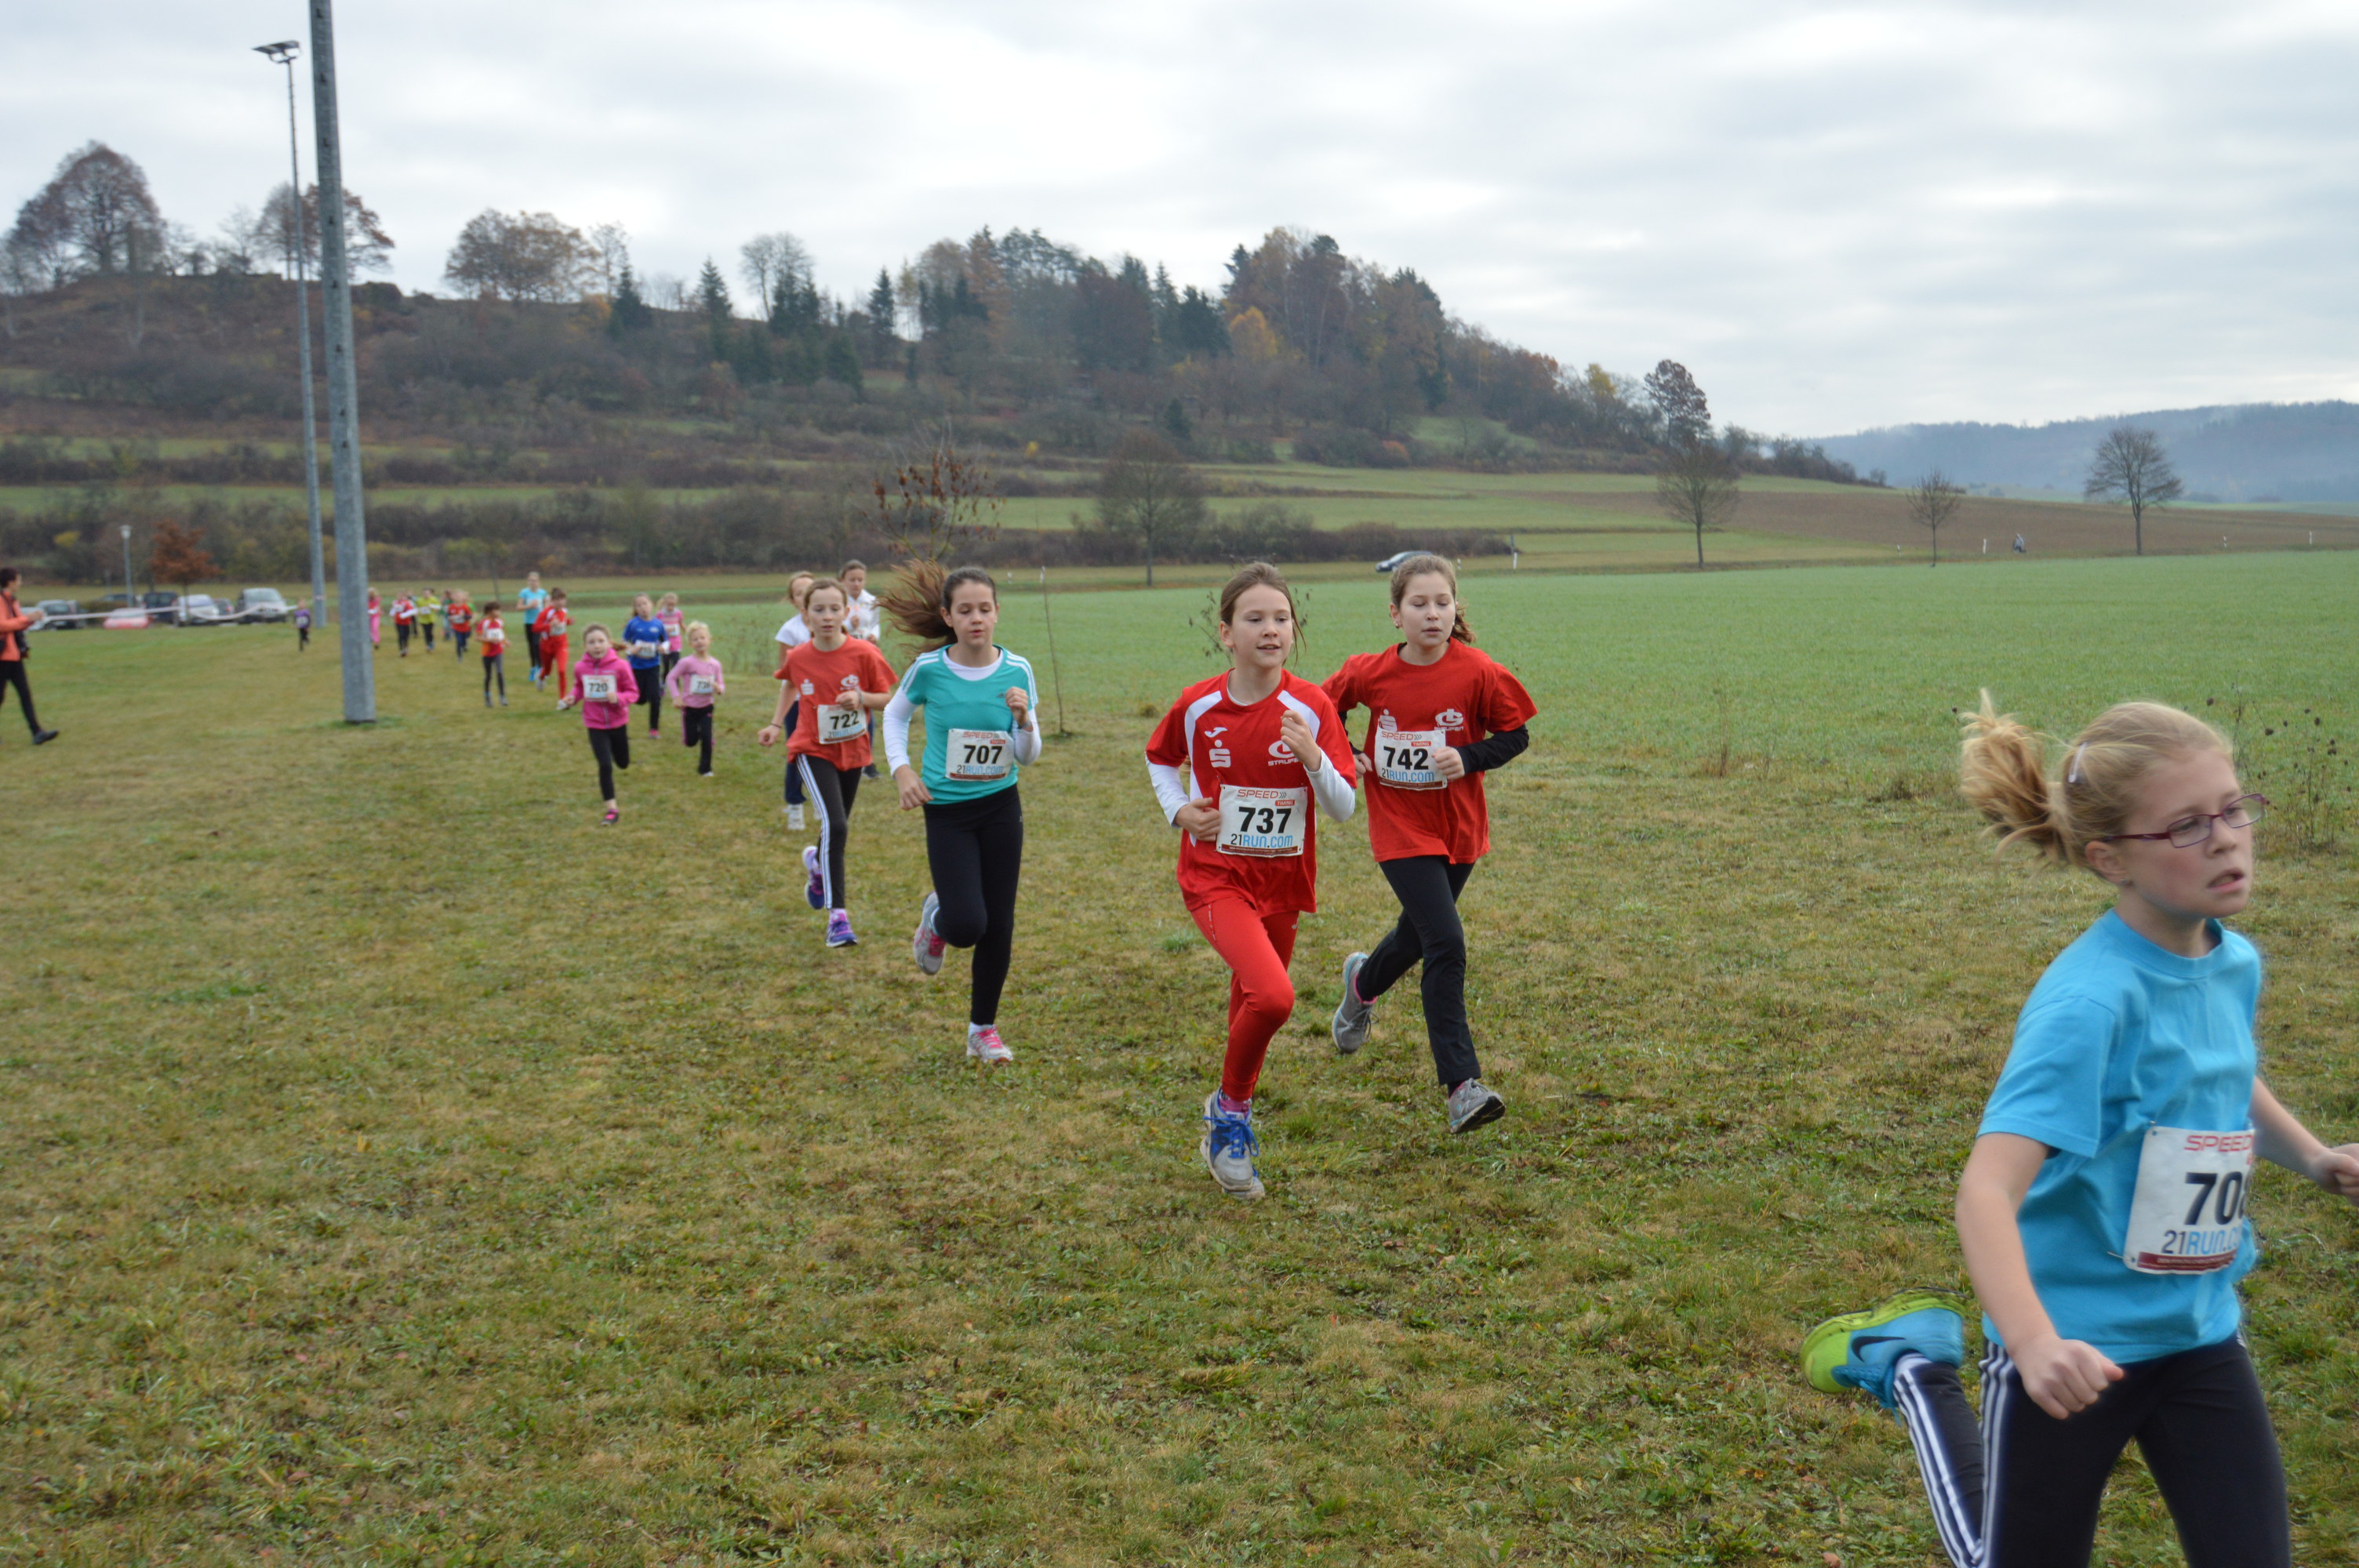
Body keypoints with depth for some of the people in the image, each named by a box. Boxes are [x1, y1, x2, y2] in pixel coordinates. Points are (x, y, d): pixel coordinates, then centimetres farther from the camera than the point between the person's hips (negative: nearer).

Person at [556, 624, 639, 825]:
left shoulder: (620, 666, -17)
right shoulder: (580, 668, -9)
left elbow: (632, 692, -10)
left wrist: (619, 698, -28)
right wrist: (573, 698, -8)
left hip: (618, 721, 0)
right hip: (595, 724, 0)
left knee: (623, 764, 17)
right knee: (605, 765, -8)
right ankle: (612, 810, 3)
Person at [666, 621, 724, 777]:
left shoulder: (715, 664, -5)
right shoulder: (687, 663, -16)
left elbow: (721, 686, 3)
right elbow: (671, 677, -6)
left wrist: (719, 689, -21)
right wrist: (676, 696, -14)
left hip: (707, 707, 2)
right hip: (689, 707, -2)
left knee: (707, 738, -7)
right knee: (690, 741, 5)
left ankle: (705, 769, 8)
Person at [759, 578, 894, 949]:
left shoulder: (863, 653, -12)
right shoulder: (798, 658, -7)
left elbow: (888, 698, -4)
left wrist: (861, 698, -23)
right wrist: (777, 723, 10)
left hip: (853, 750, 2)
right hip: (812, 750, -2)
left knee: (838, 828, 17)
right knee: (835, 825, -21)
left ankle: (817, 862, 54)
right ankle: (837, 914, -18)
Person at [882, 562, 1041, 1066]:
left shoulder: (1016, 671, -6)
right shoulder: (929, 669, -11)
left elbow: (1027, 757, -1)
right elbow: (895, 714, 9)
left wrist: (1024, 720, -21)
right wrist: (901, 768, -5)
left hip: (1001, 807, 2)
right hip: (947, 811, -2)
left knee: (999, 925, 4)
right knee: (967, 925, -14)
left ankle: (983, 1029, 23)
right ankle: (937, 916, 24)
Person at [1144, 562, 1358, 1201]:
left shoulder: (1311, 707, -9)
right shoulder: (1197, 706, -8)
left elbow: (1343, 808, -9)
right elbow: (1160, 758, 14)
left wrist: (1312, 756, -26)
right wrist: (1178, 810, -3)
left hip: (1283, 879, 2)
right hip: (1215, 875, -2)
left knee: (1253, 1002, 17)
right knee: (1272, 995, -25)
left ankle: (1229, 1120, 44)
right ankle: (1231, 1109, 0)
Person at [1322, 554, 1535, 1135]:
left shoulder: (1476, 672, -12)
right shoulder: (1369, 673, -9)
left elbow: (1516, 734, -3)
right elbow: (1324, 708, 10)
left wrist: (1468, 758, -19)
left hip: (1458, 827, 2)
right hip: (1400, 829, -2)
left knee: (1417, 936, 20)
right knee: (1446, 945, -16)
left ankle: (1364, 982, 57)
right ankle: (1462, 1086, -14)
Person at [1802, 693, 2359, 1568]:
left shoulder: (2234, 964, -2)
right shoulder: (2087, 1002, -26)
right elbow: (1987, 1188, -35)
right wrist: (2036, 1343, -48)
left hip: (2200, 1333, 6)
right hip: (2074, 1349, -6)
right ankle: (1913, 1371, 31)